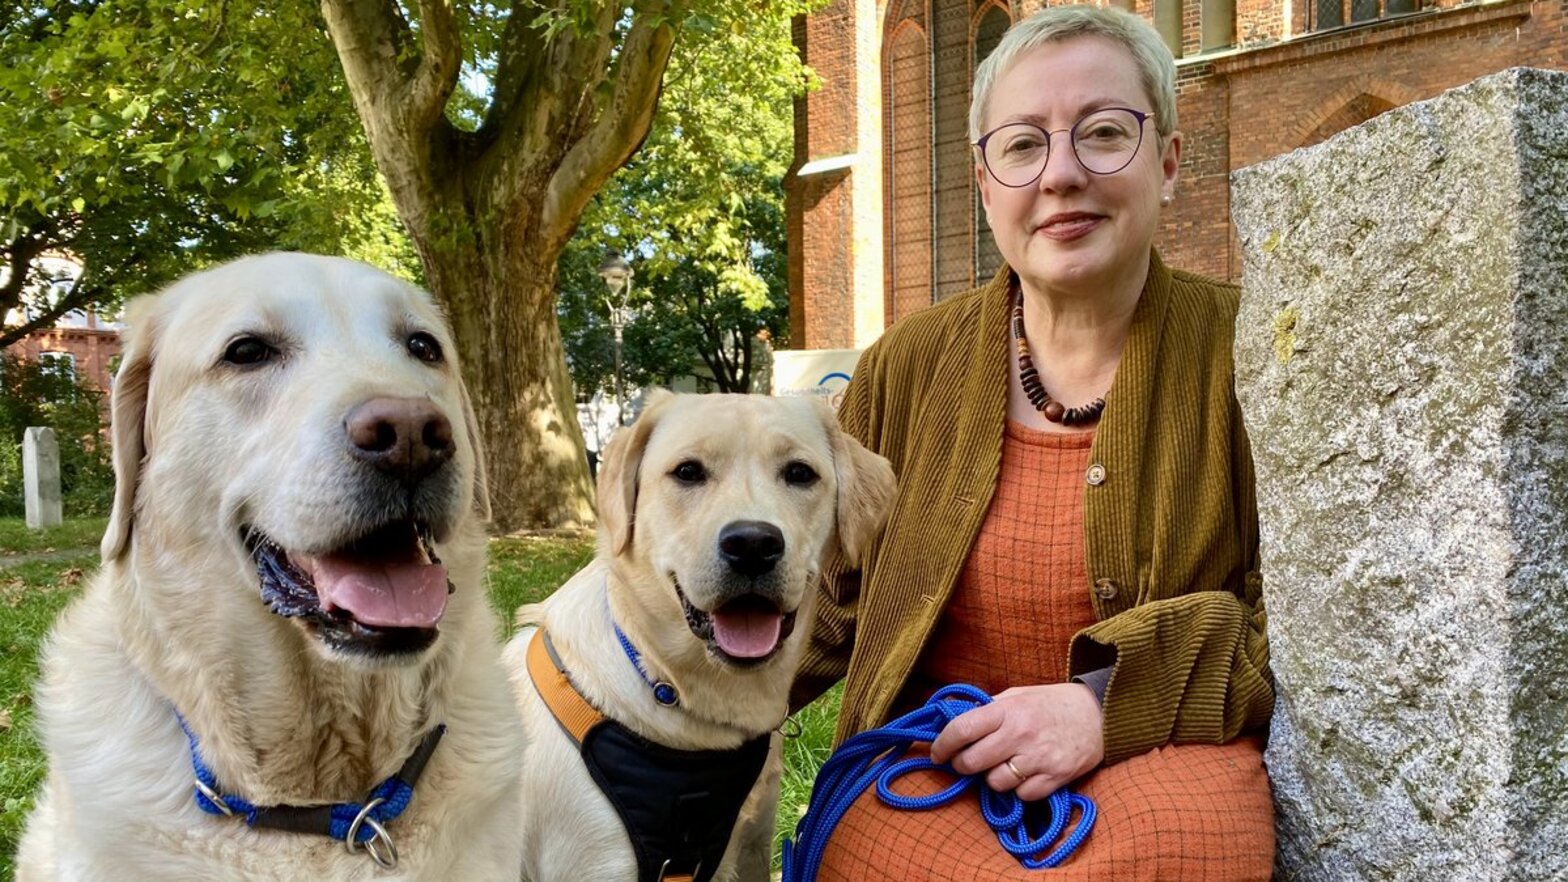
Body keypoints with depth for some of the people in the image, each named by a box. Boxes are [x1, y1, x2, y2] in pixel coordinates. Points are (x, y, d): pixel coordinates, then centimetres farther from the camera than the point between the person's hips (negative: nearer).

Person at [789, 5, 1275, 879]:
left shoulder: (1242, 350, -2)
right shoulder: (909, 366, 4)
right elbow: (834, 604, 11)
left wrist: (1116, 700, -18)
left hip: (1163, 756, 0)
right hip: (931, 768, 1)